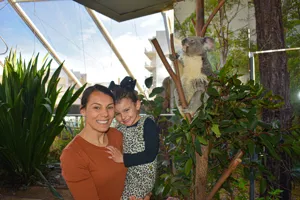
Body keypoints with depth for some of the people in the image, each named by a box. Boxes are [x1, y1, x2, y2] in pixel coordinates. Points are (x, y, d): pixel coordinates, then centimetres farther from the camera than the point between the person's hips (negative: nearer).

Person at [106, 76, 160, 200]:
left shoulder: (147, 124, -12)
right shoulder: (119, 130, 3)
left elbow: (151, 155, -19)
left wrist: (123, 158, -19)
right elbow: (115, 157, 8)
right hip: (124, 177, 6)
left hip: (141, 180, -6)